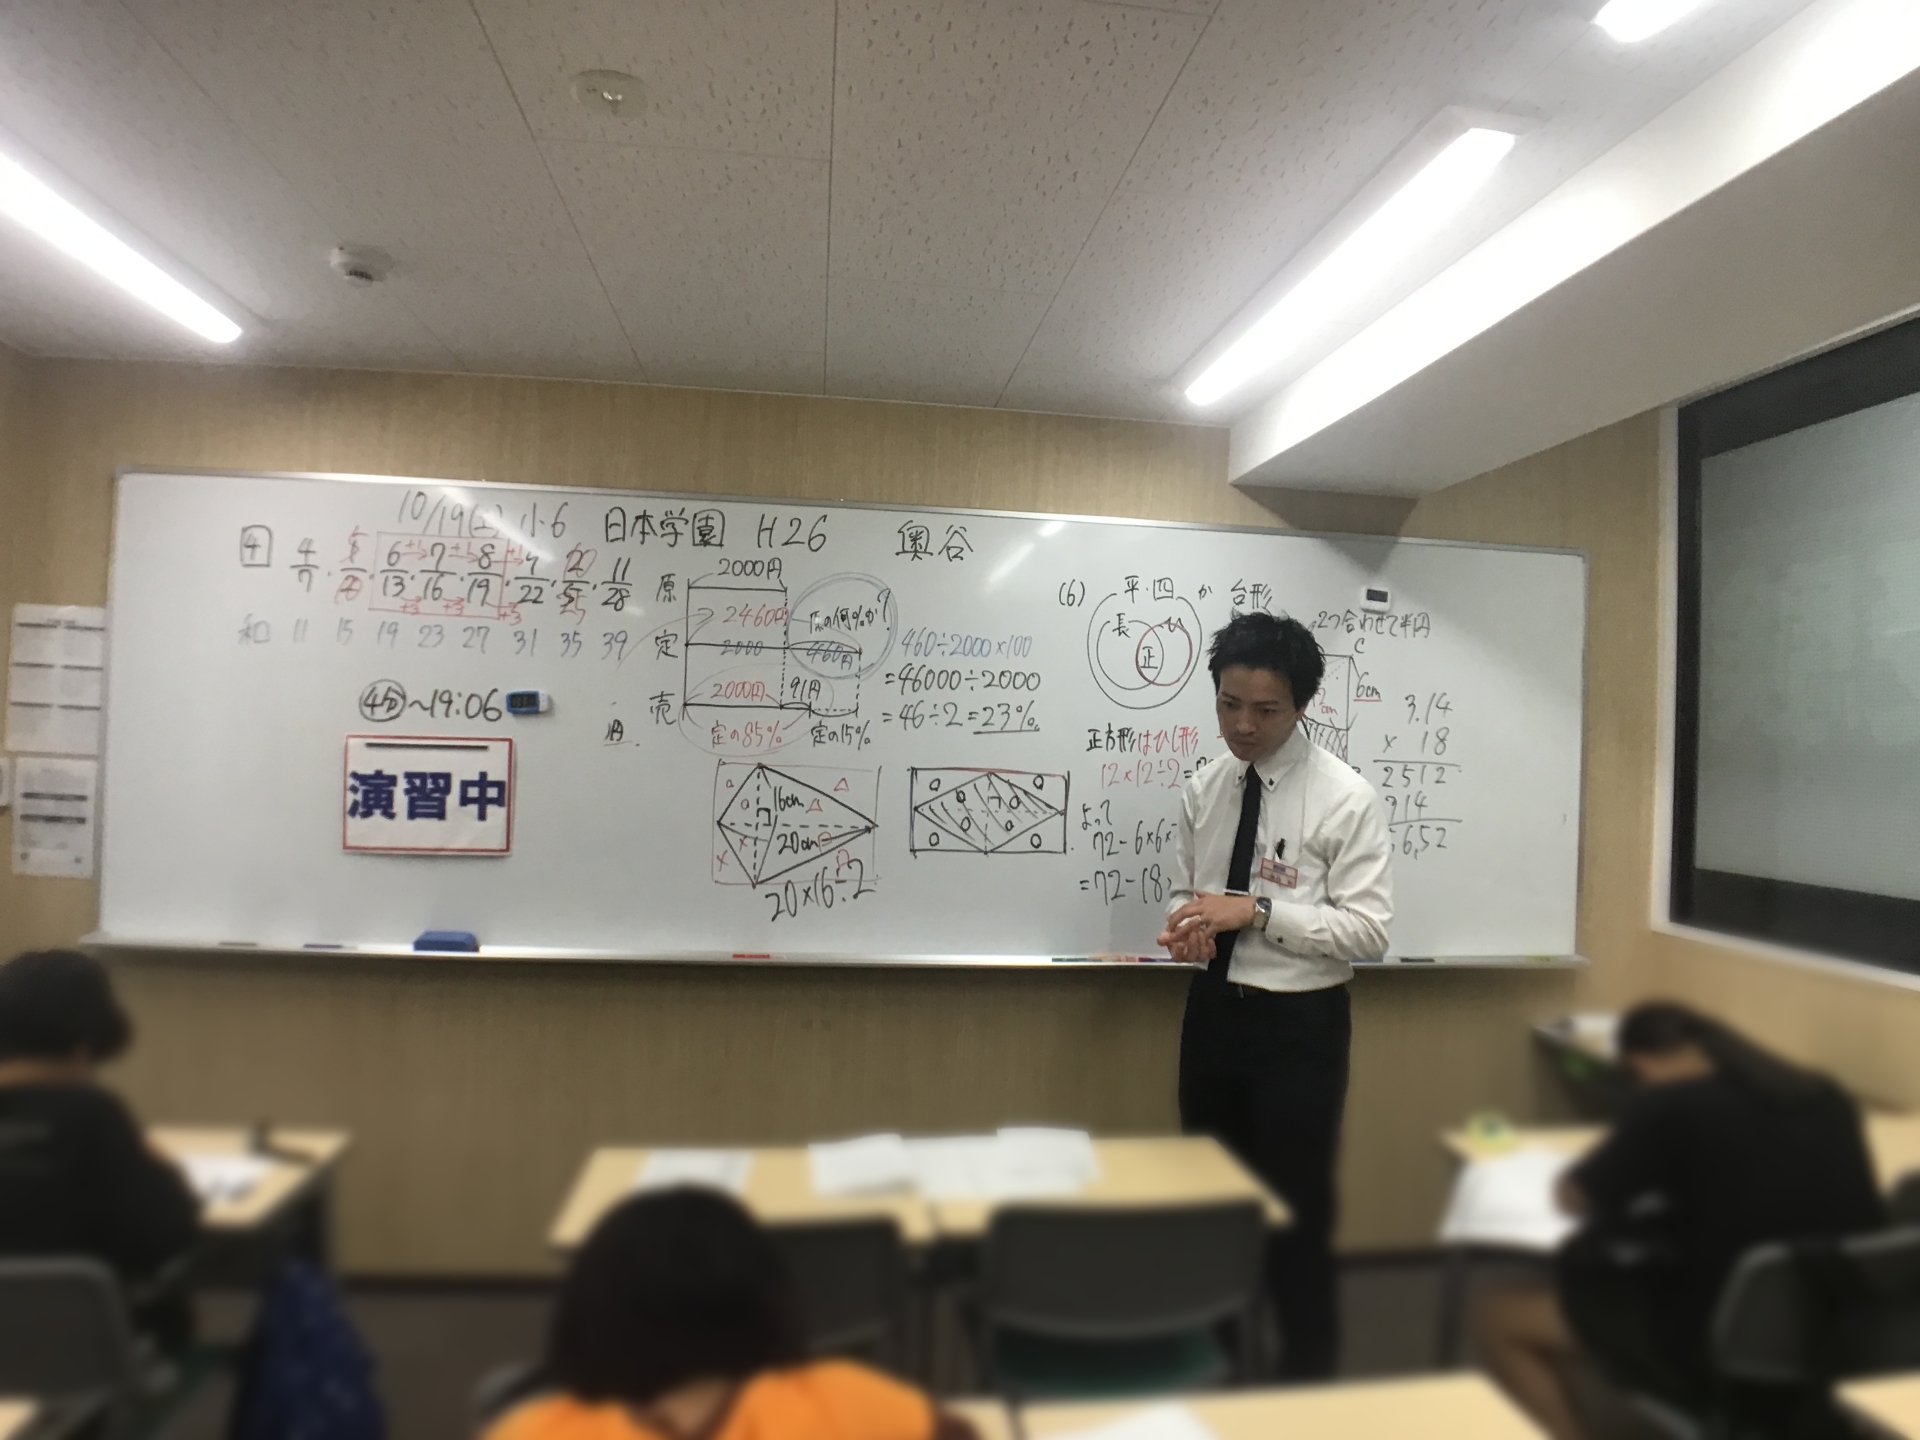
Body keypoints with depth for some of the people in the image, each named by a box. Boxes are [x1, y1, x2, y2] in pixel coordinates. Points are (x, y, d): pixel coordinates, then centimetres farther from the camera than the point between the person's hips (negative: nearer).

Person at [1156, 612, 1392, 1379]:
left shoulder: (1345, 798, -14)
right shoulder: (1203, 789, 2)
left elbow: (1368, 930, -16)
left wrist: (1257, 911, -26)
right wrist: (1187, 921, -13)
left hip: (1299, 1025, -5)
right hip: (1211, 1012, 6)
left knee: (1296, 1206, 9)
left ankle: (1307, 1370, 33)